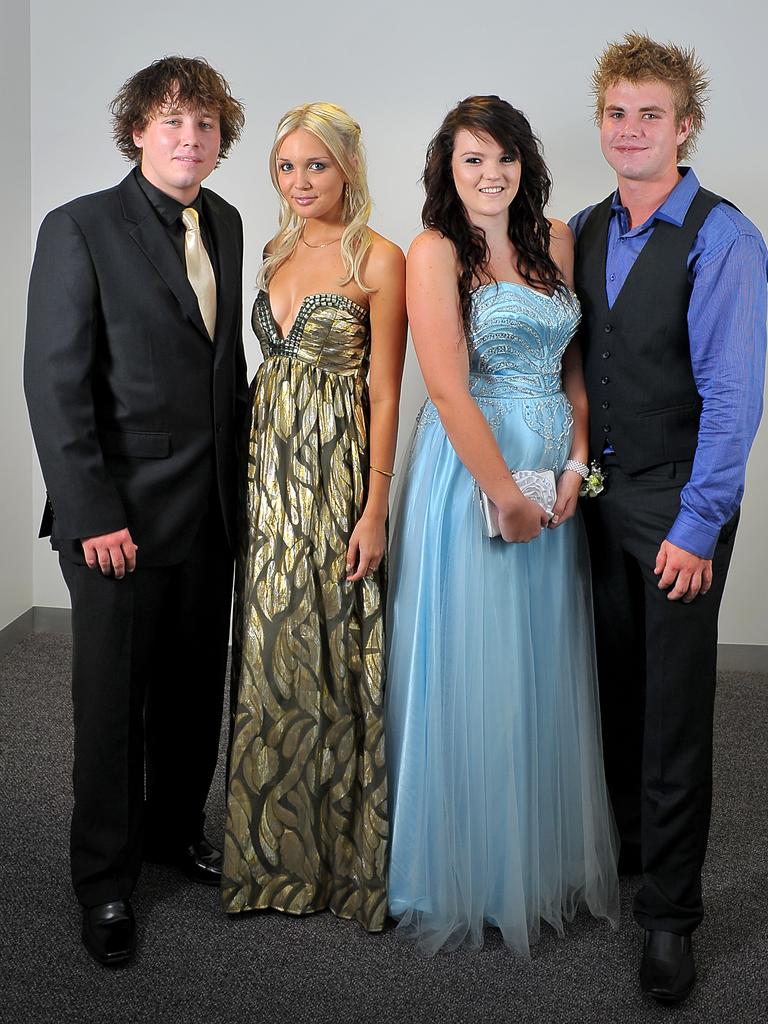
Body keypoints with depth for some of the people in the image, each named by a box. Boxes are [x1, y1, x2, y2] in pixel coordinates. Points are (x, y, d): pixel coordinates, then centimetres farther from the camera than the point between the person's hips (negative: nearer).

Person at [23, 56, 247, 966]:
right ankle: (105, 881, 23)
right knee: (112, 701, 6)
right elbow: (54, 383, -12)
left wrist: (238, 474, 8)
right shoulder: (79, 229, -9)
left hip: (212, 507, 6)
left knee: (196, 687, 15)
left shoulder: (226, 225, 10)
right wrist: (91, 514, -16)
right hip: (120, 512, -5)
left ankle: (175, 828, 36)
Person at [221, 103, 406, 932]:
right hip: (267, 466, 6)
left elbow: (385, 394, -10)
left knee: (333, 655, 1)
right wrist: (251, 472, 10)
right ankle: (277, 845, 26)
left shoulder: (379, 260, -7)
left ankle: (344, 849, 19)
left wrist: (375, 509, -15)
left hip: (337, 471, -6)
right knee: (269, 653, 10)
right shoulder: (276, 253, 12)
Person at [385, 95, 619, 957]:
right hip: (470, 476, -5)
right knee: (473, 672, 3)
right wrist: (506, 494, -15)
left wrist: (576, 459, -3)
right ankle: (467, 875, 20)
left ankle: (549, 859, 30)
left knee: (548, 670, 13)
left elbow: (575, 360, 10)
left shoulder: (554, 241, 10)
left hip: (553, 475, 6)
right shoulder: (435, 252, -7)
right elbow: (448, 391, -15)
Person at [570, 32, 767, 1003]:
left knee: (674, 705, 2)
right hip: (595, 489, 5)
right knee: (615, 684, 15)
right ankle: (628, 842, 35)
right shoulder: (581, 232, 8)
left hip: (678, 504, -5)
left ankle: (669, 913, 14)